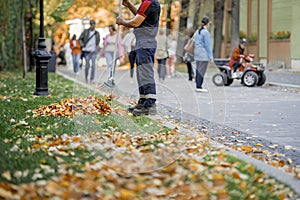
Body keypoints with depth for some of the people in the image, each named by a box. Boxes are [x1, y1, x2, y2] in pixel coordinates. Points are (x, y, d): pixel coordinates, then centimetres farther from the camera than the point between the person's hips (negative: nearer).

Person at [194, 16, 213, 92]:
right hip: (204, 55, -9)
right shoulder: (206, 32, -13)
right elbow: (208, 45, -13)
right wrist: (211, 56, -10)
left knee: (198, 70, 10)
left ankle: (197, 86, 11)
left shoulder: (197, 31, 12)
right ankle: (199, 87, -7)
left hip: (197, 54, 9)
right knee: (201, 71, -7)